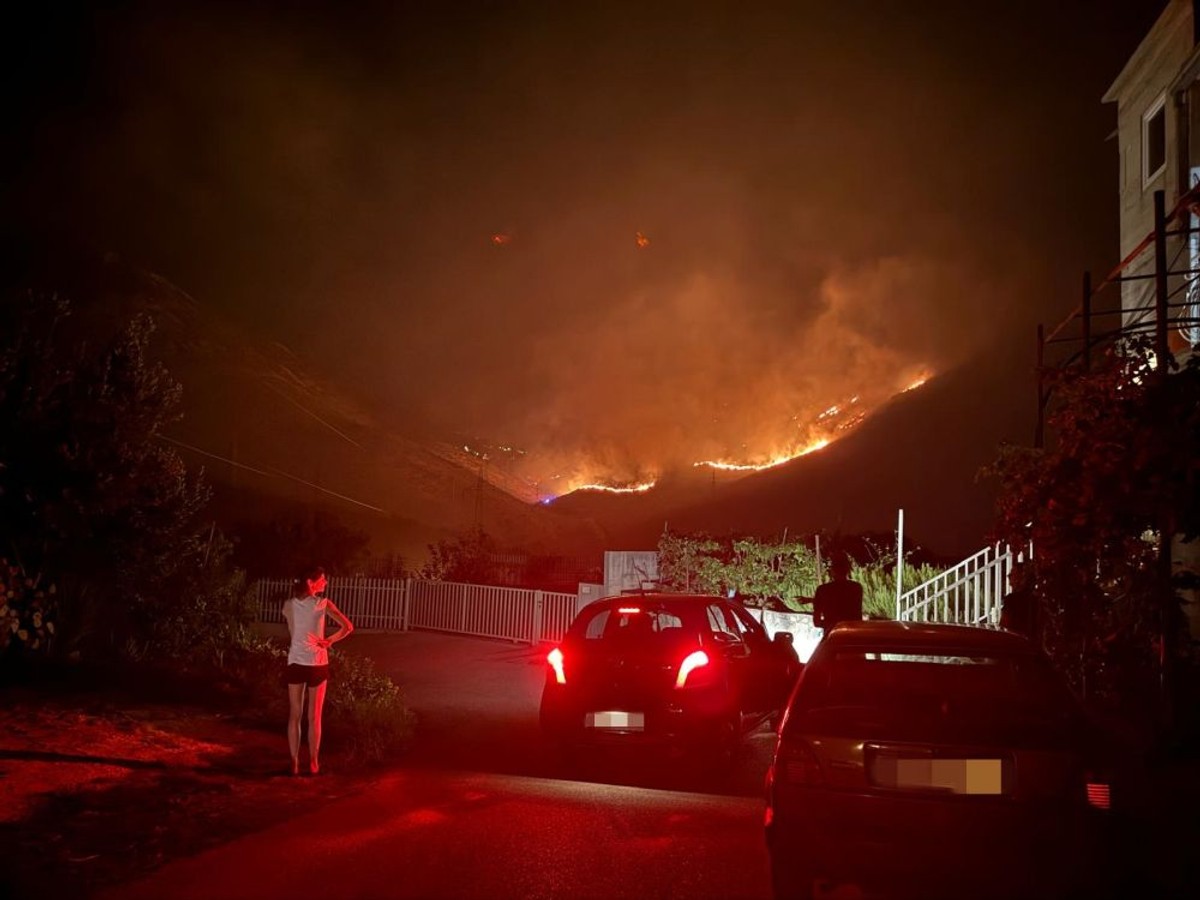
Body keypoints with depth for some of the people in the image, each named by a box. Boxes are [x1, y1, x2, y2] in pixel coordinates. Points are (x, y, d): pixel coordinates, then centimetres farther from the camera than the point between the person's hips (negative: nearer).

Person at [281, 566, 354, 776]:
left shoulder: (289, 604, 0)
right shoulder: (323, 603, -8)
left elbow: (291, 634, 4)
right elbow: (348, 627, -14)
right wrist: (328, 642, -4)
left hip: (295, 662, 2)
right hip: (317, 664, -2)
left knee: (294, 715, 10)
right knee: (314, 717, 8)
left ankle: (295, 763, 11)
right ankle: (313, 763, 13)